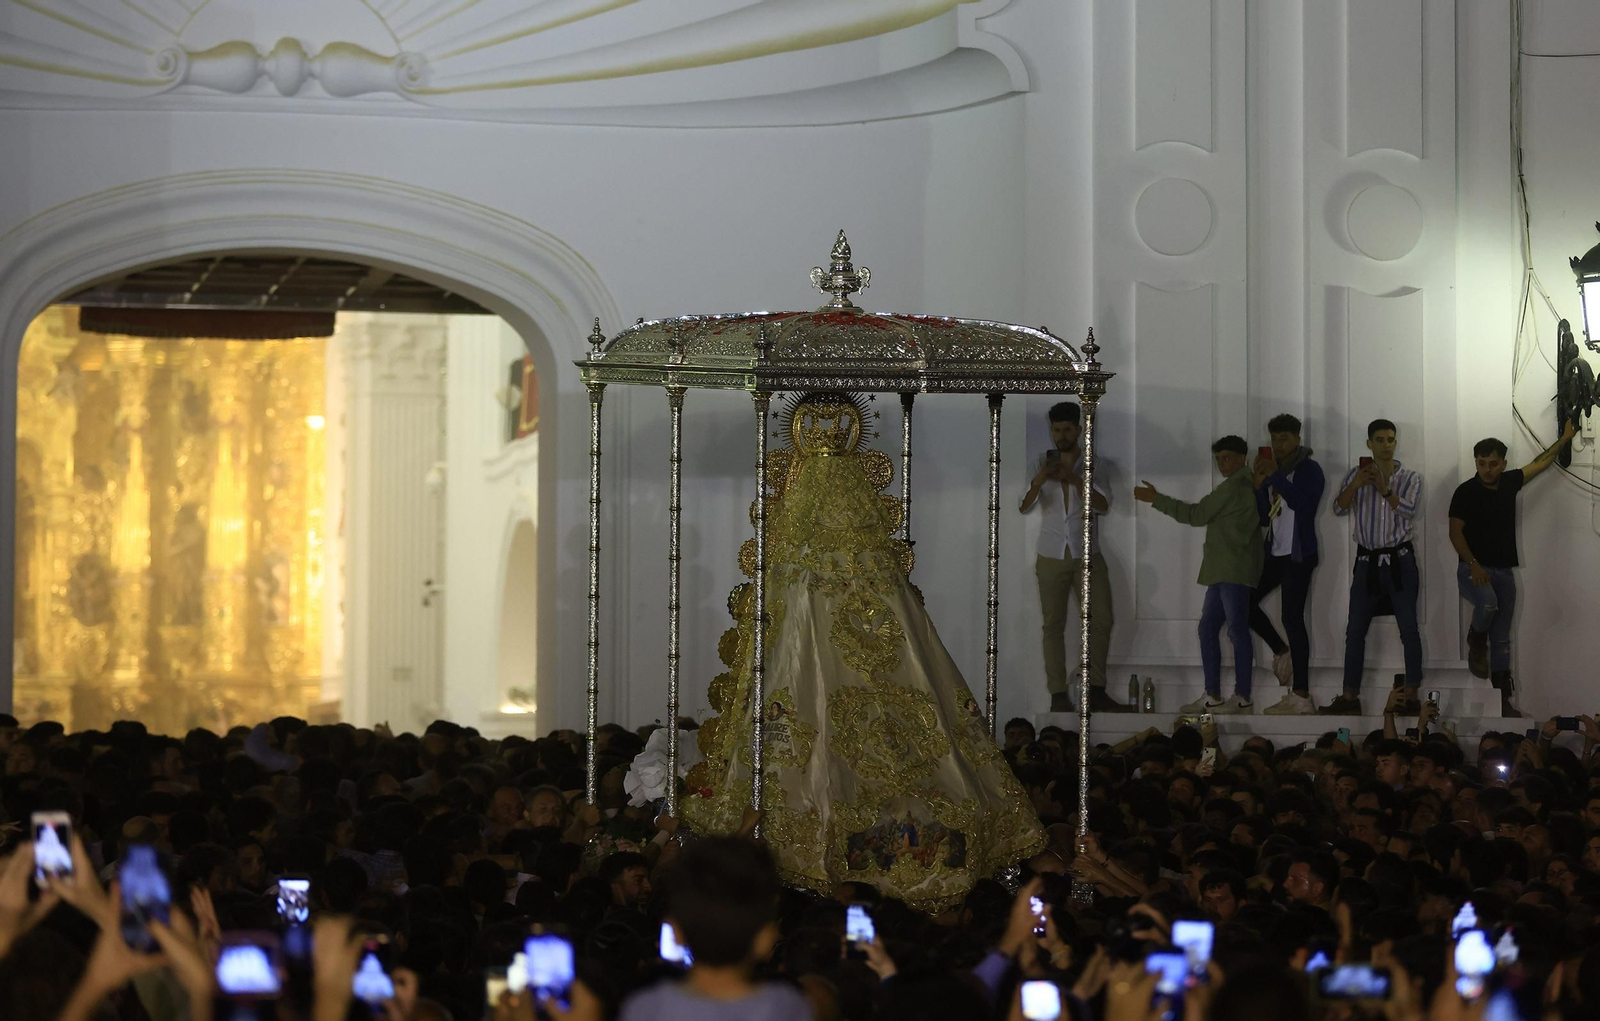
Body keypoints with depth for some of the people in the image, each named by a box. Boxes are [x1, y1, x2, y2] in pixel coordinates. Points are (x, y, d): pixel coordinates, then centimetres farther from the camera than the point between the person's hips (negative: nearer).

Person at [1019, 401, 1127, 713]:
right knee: (1054, 625, -2)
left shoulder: (1093, 465, 2)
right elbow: (1024, 507, -9)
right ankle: (1058, 695, -3)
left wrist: (1074, 479, -25)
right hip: (1052, 557, -1)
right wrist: (1039, 480, -29)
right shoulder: (1041, 465, 2)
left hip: (1087, 556, 1)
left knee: (1101, 620, -3)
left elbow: (1103, 506, -11)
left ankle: (1096, 692, 6)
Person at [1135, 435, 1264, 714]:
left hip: (1233, 570, -11)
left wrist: (1156, 500, -8)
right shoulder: (1246, 486, 22)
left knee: (1237, 629, -11)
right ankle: (1213, 696, 8)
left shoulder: (1234, 487, -10)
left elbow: (1197, 514, -11)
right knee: (1208, 626, 10)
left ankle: (1243, 698, -12)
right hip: (1227, 569, 11)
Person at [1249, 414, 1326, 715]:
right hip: (1276, 553, 8)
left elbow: (1304, 504, -21)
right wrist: (1260, 486, -2)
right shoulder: (1274, 471, 13)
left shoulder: (1309, 470, -4)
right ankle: (1281, 651, 26)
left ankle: (1301, 696, -12)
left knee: (1292, 617, -12)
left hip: (1299, 554, -8)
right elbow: (1264, 518, 12)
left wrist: (1276, 478, -20)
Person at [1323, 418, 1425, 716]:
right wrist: (1356, 485, -22)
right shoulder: (1356, 475, 5)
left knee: (1409, 629, -4)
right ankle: (1349, 697, 7)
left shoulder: (1410, 478, 1)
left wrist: (1383, 487, -24)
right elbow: (1339, 508, -7)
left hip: (1400, 560, -2)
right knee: (1355, 630, 2)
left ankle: (1411, 695, 1)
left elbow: (1408, 511, -14)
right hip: (1367, 560, 2)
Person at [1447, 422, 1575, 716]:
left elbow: (1540, 463, 20)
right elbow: (1455, 532, -9)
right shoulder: (1465, 492, -9)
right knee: (1488, 603, -35)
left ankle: (1504, 698, 8)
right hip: (1474, 568, -5)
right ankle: (1476, 642, -3)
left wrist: (1565, 439, 23)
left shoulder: (1509, 482, 5)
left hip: (1504, 570, 5)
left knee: (1502, 637, 5)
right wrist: (1473, 565, -20)